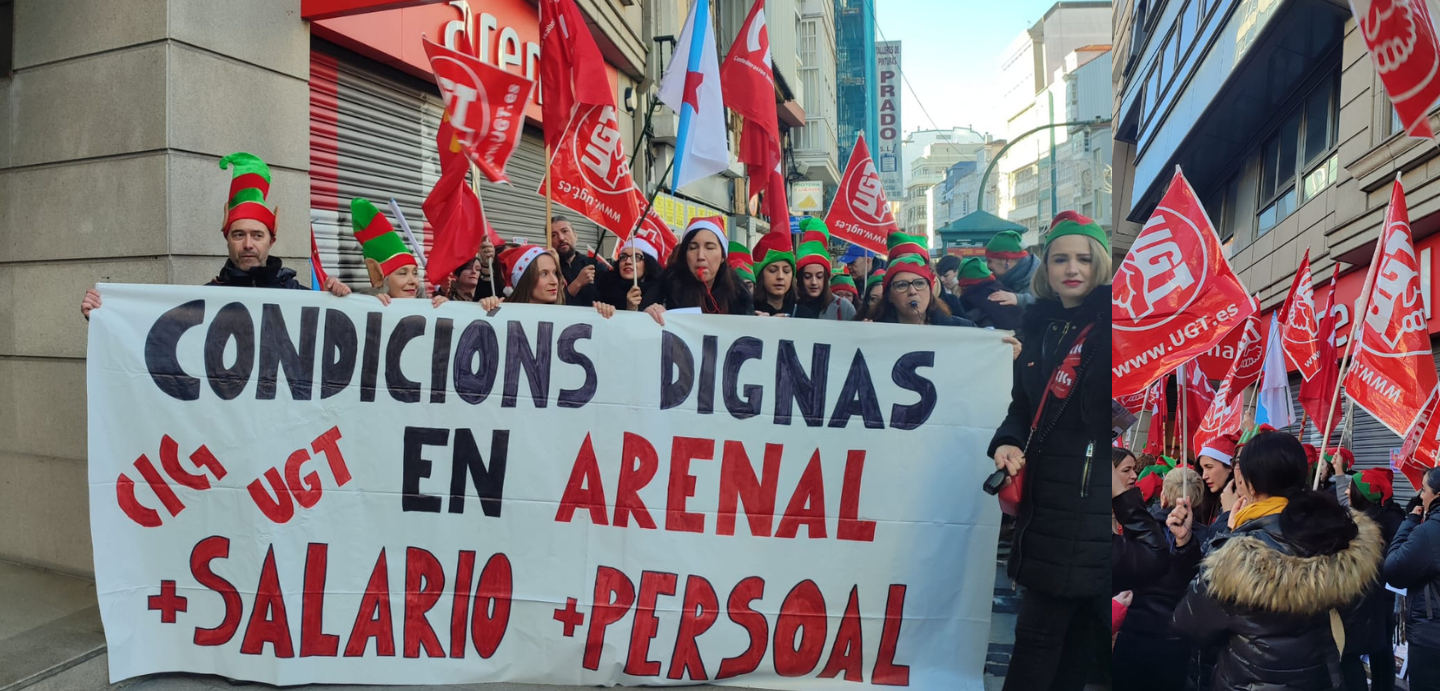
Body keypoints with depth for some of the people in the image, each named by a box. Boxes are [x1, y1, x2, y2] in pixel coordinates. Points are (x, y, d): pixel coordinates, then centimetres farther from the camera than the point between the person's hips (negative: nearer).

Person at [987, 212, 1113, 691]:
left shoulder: (1109, 322, -6)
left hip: (1097, 501, -5)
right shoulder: (1040, 327, 11)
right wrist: (1009, 443, 0)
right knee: (1041, 630, 14)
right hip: (1049, 502, 5)